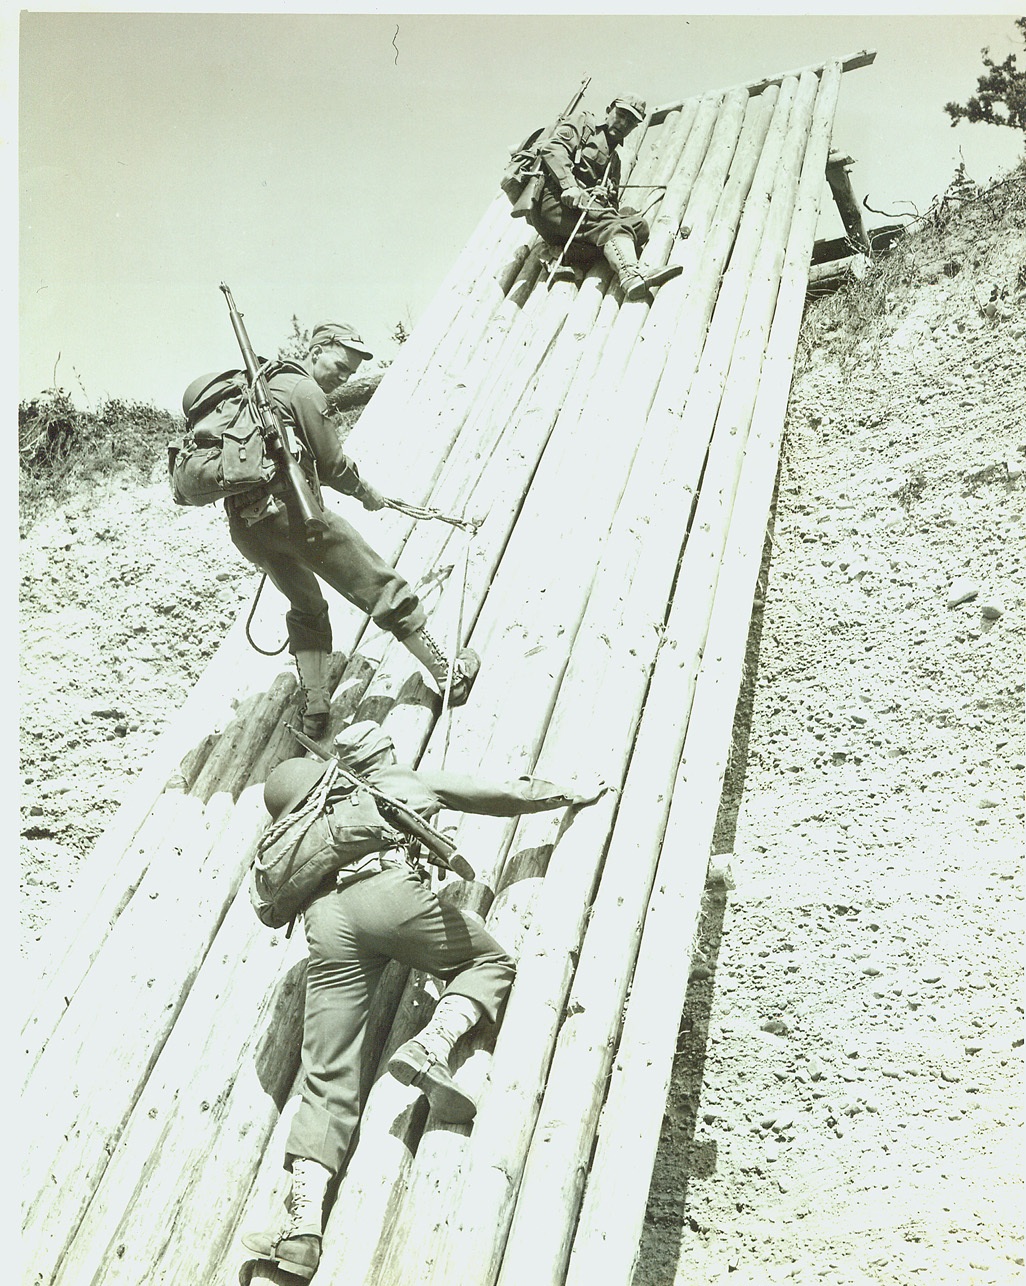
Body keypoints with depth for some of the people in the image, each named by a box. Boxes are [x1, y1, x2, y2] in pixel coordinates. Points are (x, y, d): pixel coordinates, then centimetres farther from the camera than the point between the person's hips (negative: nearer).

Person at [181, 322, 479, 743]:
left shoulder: (266, 384, 23)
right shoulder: (304, 390, -5)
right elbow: (333, 465, -4)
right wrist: (367, 493, 14)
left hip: (244, 526, 9)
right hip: (289, 509, -9)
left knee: (307, 609, 24)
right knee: (383, 588, 1)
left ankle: (314, 713, 17)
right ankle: (448, 677, 6)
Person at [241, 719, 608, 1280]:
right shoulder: (414, 780, 30)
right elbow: (504, 794, 35)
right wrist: (571, 795, 49)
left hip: (326, 918, 4)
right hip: (389, 889, -3)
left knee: (327, 1079, 2)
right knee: (491, 962, 17)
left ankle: (304, 1219, -15)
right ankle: (432, 1045, -11)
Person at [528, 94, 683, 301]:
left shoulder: (614, 159, 33)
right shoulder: (583, 122, 16)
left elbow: (613, 203, 18)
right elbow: (552, 147, -5)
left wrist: (606, 197, -9)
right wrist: (569, 185, -21)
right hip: (553, 199, -7)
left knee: (638, 225, -15)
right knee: (608, 223, -32)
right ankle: (631, 276, -59)